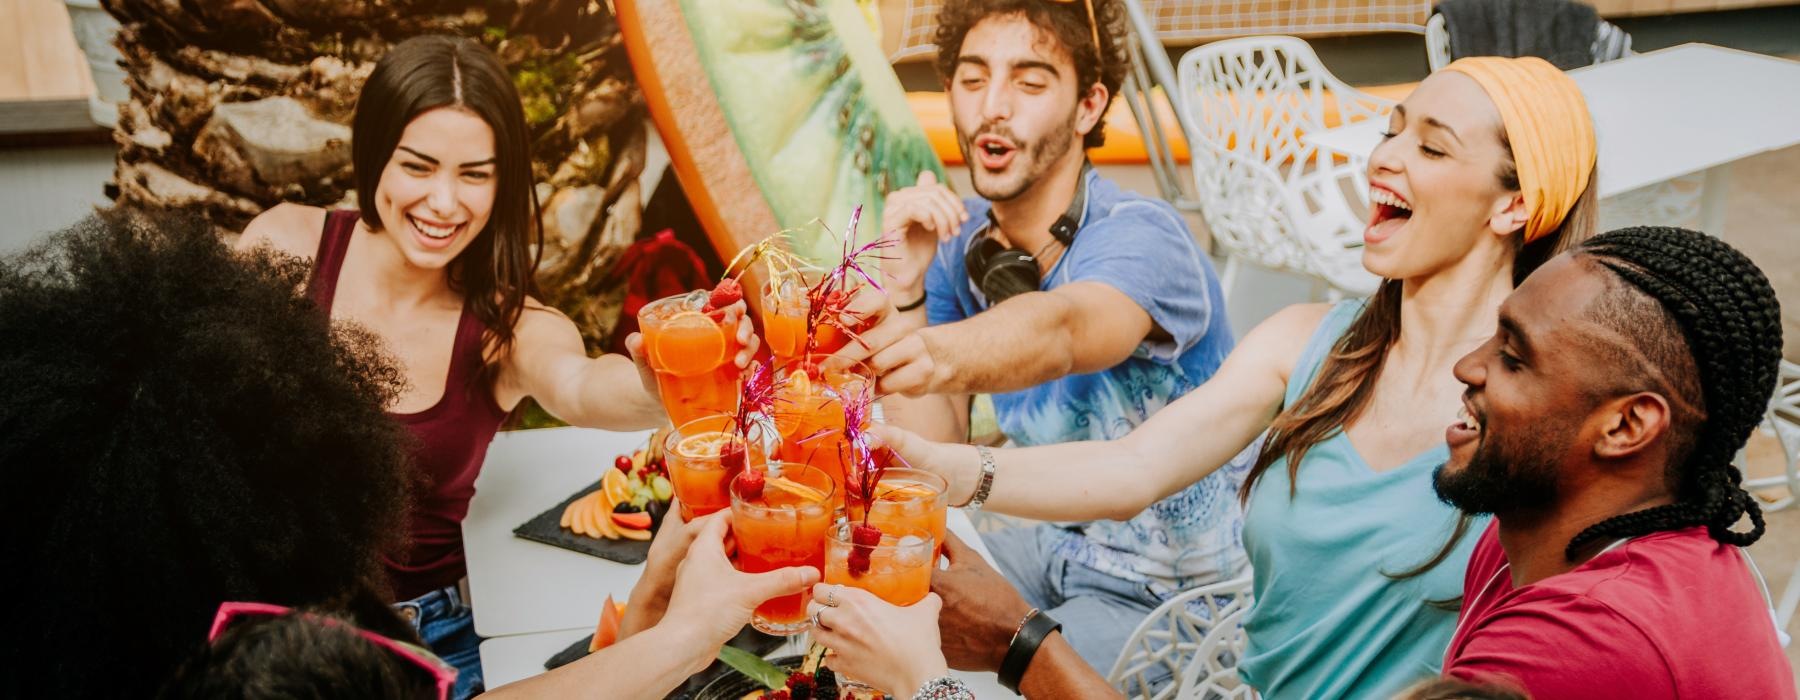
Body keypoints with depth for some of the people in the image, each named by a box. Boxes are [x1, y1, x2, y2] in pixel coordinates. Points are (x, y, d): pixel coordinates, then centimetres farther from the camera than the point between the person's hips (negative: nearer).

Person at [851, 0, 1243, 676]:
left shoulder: (1138, 239, -21)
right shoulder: (958, 246, -3)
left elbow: (1058, 329, -45)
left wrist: (941, 356, -66)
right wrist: (904, 294, -23)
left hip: (1187, 590, -6)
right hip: (1054, 546, 6)